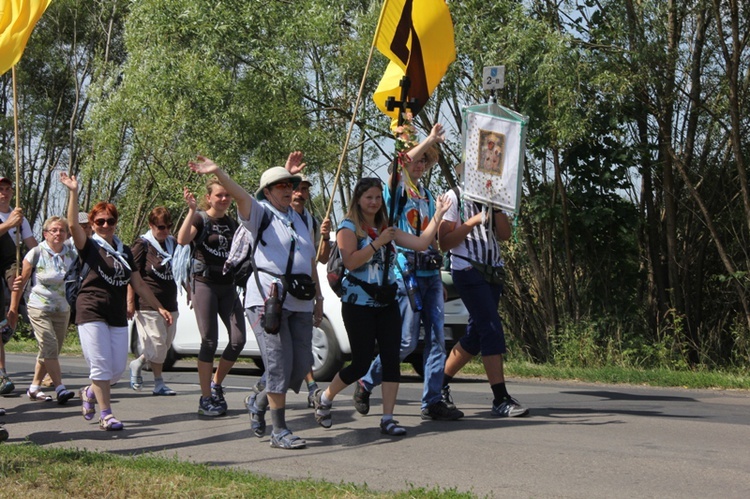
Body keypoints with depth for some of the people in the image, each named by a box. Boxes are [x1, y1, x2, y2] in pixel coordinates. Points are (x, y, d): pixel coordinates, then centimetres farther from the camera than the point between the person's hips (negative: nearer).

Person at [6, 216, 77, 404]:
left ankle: (34, 388, 19)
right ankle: (60, 389, -16)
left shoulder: (71, 254, 4)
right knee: (49, 347, -15)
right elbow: (21, 282, 0)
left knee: (50, 352, 6)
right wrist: (13, 308, 1)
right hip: (39, 308, -4)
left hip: (62, 309, 4)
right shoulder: (36, 253, -5)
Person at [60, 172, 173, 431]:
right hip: (91, 313, -5)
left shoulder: (125, 252, 15)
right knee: (101, 365, -8)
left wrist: (159, 307, 12)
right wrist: (74, 192, -27)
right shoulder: (89, 246, 1)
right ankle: (106, 414, 0)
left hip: (118, 316, 5)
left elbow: (139, 284, 17)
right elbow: (73, 225, -18)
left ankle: (90, 392, 31)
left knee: (117, 368, 4)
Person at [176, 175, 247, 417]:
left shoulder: (231, 223, 13)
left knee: (238, 340, -3)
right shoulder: (201, 219, -5)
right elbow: (182, 239, -26)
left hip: (228, 286, 6)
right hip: (205, 284, -6)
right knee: (210, 341, -7)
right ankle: (206, 399, 1)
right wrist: (192, 210, -30)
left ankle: (216, 384, 18)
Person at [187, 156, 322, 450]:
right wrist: (217, 173, -38)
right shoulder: (260, 214, 1)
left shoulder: (298, 220, 21)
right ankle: (279, 431, -3)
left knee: (302, 365, 4)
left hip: (300, 303, 7)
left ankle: (260, 404, 27)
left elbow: (311, 262, 26)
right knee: (279, 365, -10)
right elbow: (240, 196, -20)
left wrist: (318, 298, 24)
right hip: (267, 300, -7)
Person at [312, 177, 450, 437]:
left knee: (392, 359, -4)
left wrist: (437, 215, 1)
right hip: (358, 303, -6)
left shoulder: (386, 228, 14)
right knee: (361, 363, -3)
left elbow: (420, 243, 5)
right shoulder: (348, 227, -4)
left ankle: (387, 419, 1)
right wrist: (378, 242, -18)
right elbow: (350, 261, -18)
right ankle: (324, 397, 21)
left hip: (386, 301, 6)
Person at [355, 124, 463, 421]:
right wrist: (429, 140, -22)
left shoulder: (428, 195, 20)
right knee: (406, 341, -7)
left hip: (430, 273, 7)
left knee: (437, 338, 2)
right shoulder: (396, 190, -1)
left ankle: (432, 401, 6)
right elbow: (400, 166, -24)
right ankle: (366, 383, 12)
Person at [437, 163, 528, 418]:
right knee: (492, 330, -14)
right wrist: (473, 221, -15)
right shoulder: (454, 197, -1)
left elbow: (505, 234, 7)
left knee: (476, 335, 9)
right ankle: (500, 399, -14)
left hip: (491, 272, 7)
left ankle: (439, 384, 21)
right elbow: (444, 241, -7)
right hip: (468, 270, -7)